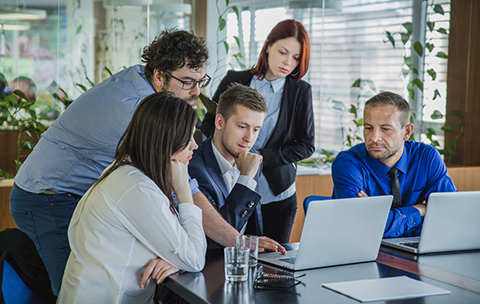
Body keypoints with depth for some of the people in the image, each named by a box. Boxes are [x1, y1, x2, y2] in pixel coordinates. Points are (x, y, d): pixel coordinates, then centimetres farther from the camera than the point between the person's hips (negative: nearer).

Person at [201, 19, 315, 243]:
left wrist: (261, 157, -12)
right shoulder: (234, 81, 3)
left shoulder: (300, 92, 2)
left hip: (276, 196, 0)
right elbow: (208, 125, 10)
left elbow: (306, 145, 1)